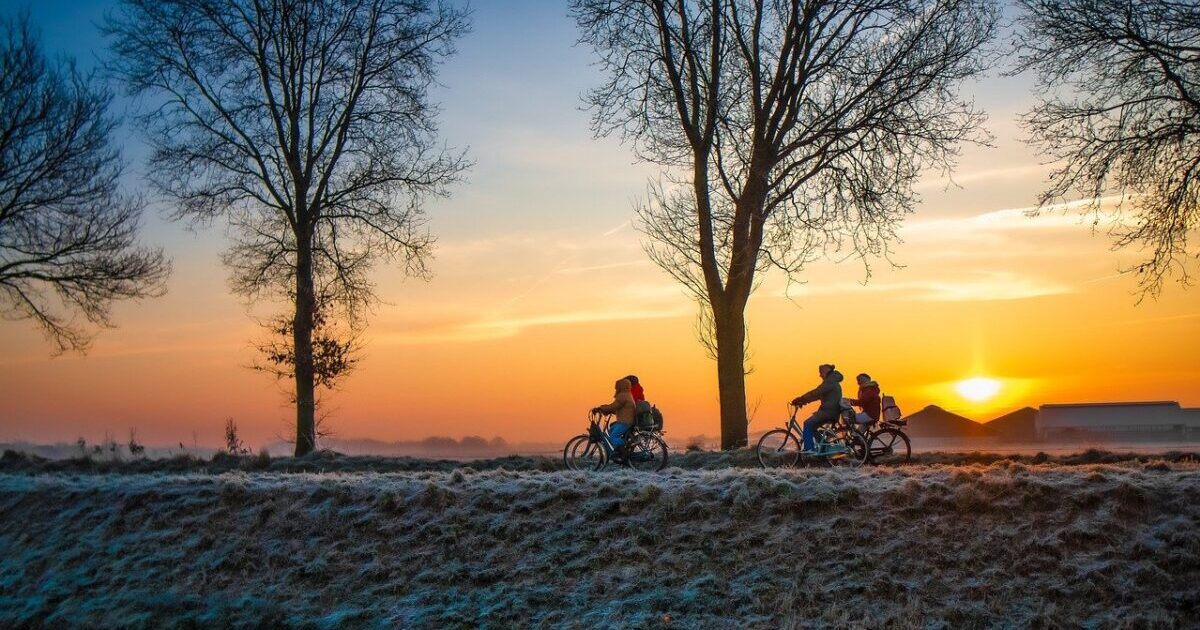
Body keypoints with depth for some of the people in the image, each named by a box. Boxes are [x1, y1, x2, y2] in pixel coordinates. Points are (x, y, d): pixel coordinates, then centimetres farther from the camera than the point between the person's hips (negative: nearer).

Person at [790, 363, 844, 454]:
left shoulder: (830, 382, -12)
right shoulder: (832, 382, 22)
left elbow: (815, 393, -20)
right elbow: (817, 394, 19)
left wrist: (800, 399, -19)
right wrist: (802, 401, 11)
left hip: (829, 411, -10)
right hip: (831, 410, 10)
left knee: (808, 424, -13)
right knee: (812, 426, 14)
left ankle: (808, 449, -16)